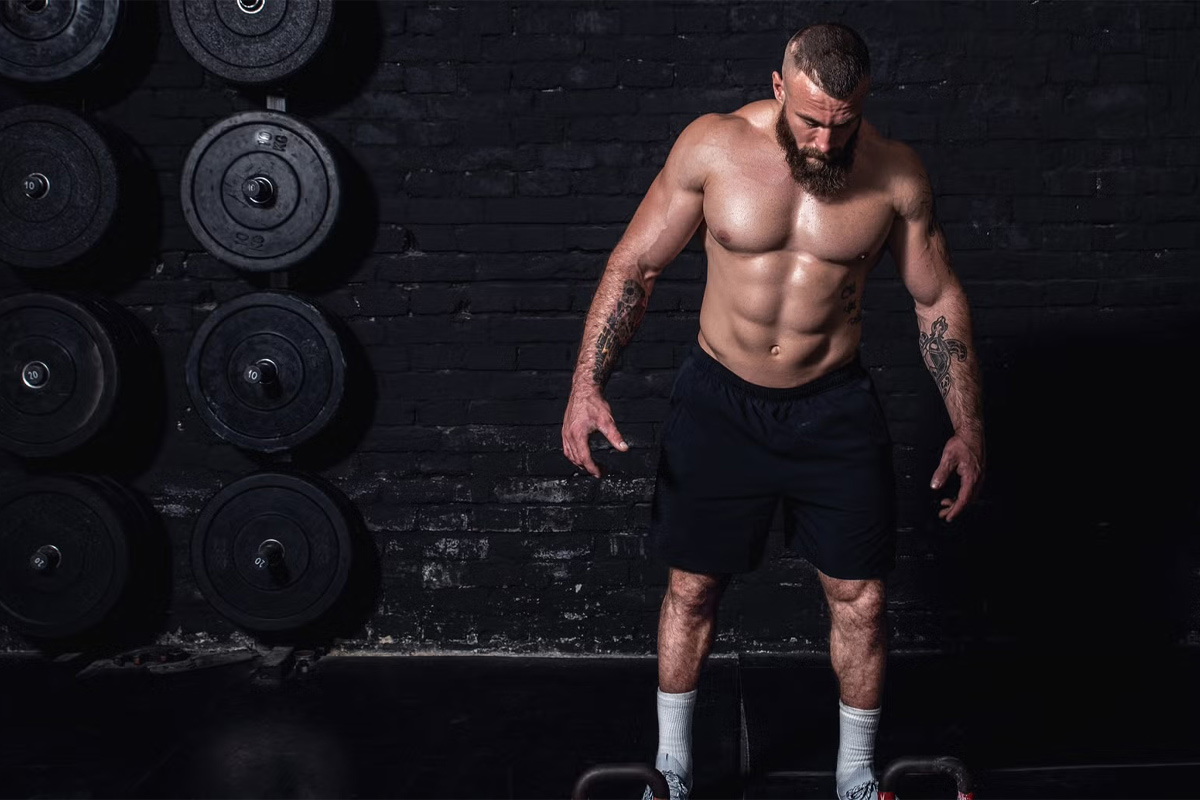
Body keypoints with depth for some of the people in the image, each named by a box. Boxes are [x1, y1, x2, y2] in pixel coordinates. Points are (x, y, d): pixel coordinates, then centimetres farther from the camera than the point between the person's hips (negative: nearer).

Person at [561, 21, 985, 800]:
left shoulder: (897, 174, -11)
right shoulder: (713, 146, -13)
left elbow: (940, 301, 1)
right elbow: (634, 265, -6)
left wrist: (969, 431, 0)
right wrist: (587, 386, -13)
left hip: (835, 410, 1)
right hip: (719, 402, 0)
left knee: (861, 599, 5)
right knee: (692, 588, 10)